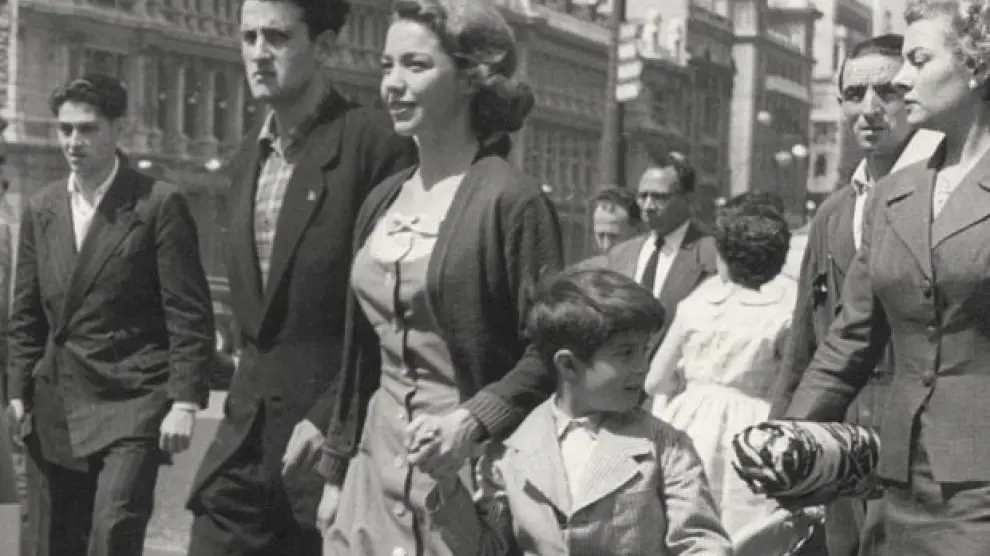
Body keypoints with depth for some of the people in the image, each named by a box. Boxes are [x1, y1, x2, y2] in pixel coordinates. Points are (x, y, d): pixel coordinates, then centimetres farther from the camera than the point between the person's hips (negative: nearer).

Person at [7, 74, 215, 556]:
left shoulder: (159, 204, -5)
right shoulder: (40, 209, 11)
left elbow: (189, 314, -7)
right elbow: (26, 314, 16)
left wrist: (185, 402, -12)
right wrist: (20, 389, 9)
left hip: (130, 405, -5)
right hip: (55, 408, 5)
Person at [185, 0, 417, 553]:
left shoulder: (376, 141, -11)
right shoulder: (249, 155, 14)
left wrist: (330, 418, -17)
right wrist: (246, 401, 13)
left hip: (338, 430, -6)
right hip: (247, 430, 7)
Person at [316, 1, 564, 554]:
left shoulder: (512, 200, -12)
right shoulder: (382, 201, 9)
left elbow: (548, 355, -12)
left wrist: (472, 420, -24)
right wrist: (336, 470, 16)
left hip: (468, 473, -6)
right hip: (378, 464, 6)